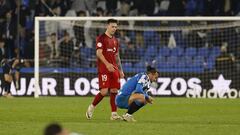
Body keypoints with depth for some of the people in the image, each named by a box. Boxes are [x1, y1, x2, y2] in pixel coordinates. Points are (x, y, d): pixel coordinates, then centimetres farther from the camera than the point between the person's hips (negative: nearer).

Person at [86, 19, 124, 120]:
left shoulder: (115, 40, 18)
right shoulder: (101, 38, -4)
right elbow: (99, 53, -14)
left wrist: (120, 70, 19)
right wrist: (107, 64, -26)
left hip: (114, 69, 7)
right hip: (104, 69, -7)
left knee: (114, 91, 1)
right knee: (104, 91, -13)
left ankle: (114, 114, 3)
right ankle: (91, 107, 8)